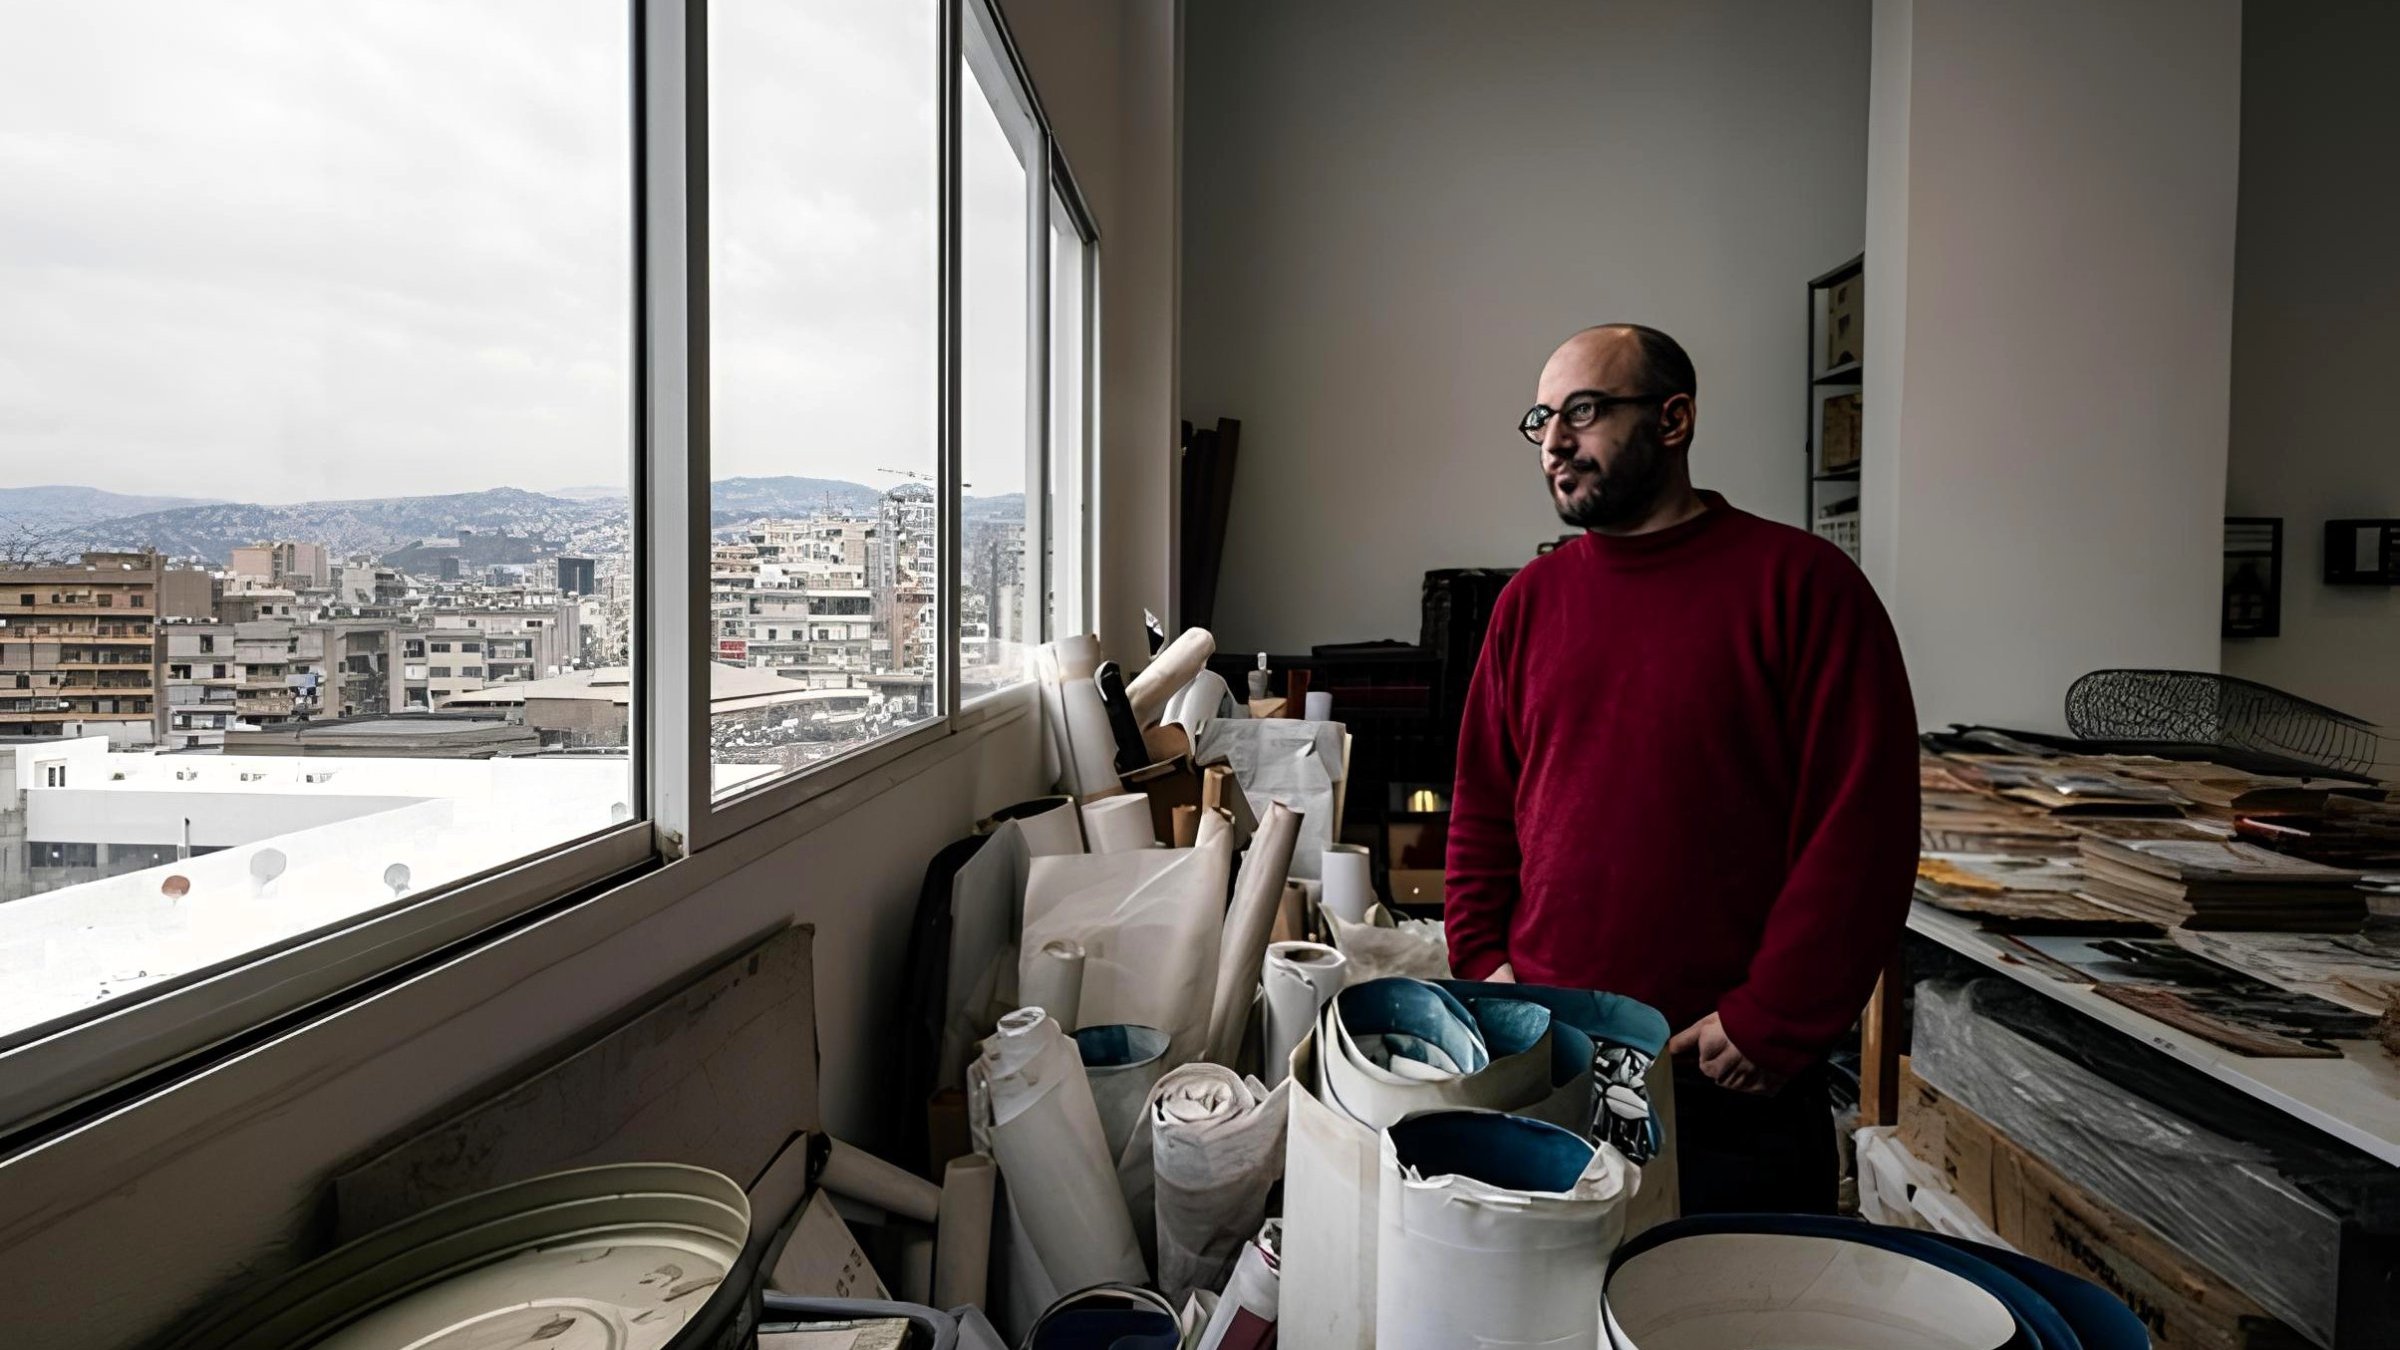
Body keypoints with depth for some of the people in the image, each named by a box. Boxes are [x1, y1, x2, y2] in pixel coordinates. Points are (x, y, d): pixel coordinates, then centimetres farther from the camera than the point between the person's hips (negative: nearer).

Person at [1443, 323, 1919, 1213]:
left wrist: (1775, 1022, -13)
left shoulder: (1800, 583, -6)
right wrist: (1483, 961, 2)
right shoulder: (1530, 600, 8)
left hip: (1730, 1079, -4)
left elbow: (1864, 827, -10)